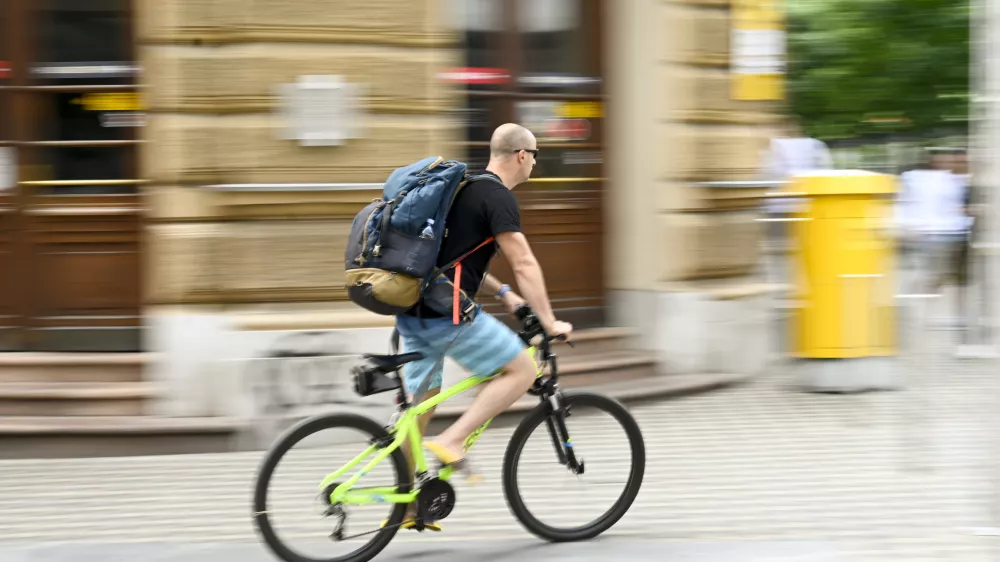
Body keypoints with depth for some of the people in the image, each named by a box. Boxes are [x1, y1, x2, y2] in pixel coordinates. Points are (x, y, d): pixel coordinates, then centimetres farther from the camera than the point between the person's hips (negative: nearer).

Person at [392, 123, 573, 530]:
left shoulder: (465, 188, 20)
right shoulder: (499, 197, -9)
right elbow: (524, 264, -15)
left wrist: (502, 293, 25)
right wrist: (550, 323, -12)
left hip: (413, 311, 10)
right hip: (448, 314, -10)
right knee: (522, 370, 0)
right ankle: (452, 440, -8)